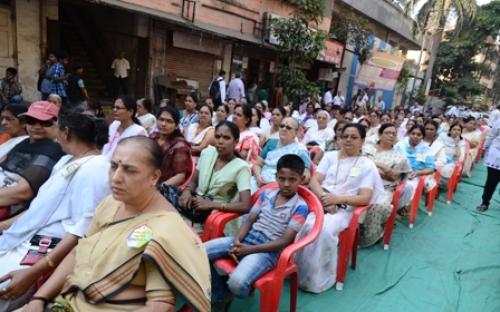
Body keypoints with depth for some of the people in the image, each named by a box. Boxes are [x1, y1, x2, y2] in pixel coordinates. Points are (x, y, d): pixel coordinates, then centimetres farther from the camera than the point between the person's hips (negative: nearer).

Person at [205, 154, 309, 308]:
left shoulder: (300, 207, -8)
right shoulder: (266, 194, 8)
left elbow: (285, 241, -13)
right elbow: (249, 221, 8)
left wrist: (250, 249, -18)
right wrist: (236, 241, -12)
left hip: (268, 250, -5)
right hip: (246, 239, 5)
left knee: (237, 283, -31)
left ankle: (228, 290, 10)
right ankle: (221, 294, 11)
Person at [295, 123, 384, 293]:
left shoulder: (367, 165, 8)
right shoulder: (330, 156, 15)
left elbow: (365, 198, -2)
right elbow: (314, 181, 5)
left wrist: (338, 199, -18)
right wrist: (325, 198, -15)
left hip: (343, 208, -2)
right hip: (319, 202, 2)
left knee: (325, 231, -33)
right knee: (306, 226, -31)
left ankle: (318, 278, -14)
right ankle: (297, 268, -14)